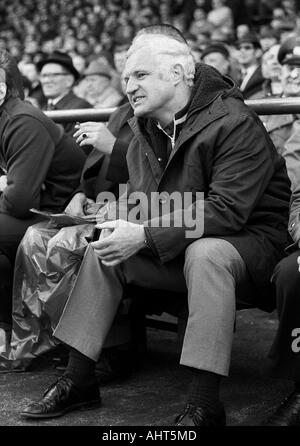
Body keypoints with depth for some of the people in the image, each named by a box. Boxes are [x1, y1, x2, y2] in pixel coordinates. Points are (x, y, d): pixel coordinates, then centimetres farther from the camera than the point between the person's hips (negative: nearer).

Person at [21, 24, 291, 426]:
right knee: (102, 251, -2)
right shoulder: (147, 130, 5)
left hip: (250, 240, -7)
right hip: (173, 251, 8)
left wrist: (145, 236, -31)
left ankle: (203, 406, -35)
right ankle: (78, 381, 2)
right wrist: (120, 226, -17)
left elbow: (227, 211, -29)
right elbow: (138, 195, 9)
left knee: (205, 253, -38)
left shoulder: (234, 124, -21)